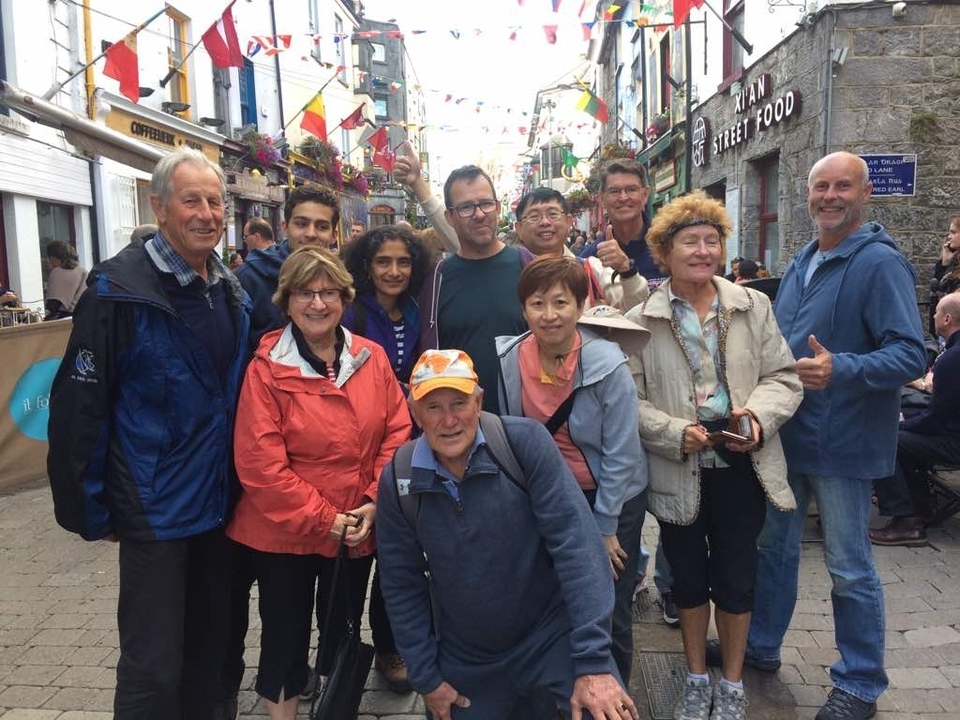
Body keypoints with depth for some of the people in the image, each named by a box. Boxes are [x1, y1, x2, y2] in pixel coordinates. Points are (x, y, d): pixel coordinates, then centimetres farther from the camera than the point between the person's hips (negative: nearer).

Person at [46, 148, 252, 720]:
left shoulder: (232, 291, 6)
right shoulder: (121, 289, -15)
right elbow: (80, 405, -15)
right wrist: (91, 511, -11)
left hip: (218, 503, 6)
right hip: (154, 509, -6)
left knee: (209, 645, 19)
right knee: (153, 669, 4)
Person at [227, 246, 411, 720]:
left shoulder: (372, 357, -2)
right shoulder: (266, 368, -13)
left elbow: (397, 433, 0)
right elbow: (259, 463, -17)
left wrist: (374, 503, -10)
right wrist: (323, 519, -16)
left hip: (358, 531, 4)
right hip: (284, 532, -3)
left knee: (343, 633, 20)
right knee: (285, 637, 13)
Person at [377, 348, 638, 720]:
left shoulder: (524, 442, -18)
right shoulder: (398, 480, -8)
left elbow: (574, 542, -20)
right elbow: (401, 585, 1)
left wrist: (594, 660, -23)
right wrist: (425, 677, 3)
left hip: (551, 635, -3)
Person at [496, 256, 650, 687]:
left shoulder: (606, 364, -23)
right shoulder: (508, 361, -13)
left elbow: (621, 454, -16)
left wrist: (605, 528, -11)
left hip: (611, 498, -3)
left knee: (610, 612, 7)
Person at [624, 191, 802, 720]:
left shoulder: (753, 305, 2)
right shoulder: (641, 320, -6)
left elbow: (783, 377, 2)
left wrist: (759, 417, -17)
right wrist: (676, 434, -21)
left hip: (740, 466, 1)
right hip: (678, 471, -1)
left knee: (736, 578, 13)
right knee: (688, 577, 15)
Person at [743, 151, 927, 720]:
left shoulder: (880, 262, -14)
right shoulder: (802, 262, 11)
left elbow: (910, 355, -23)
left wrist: (839, 370, -36)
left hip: (841, 442, -7)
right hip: (785, 434, 8)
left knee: (850, 569, 6)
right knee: (775, 546, 19)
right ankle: (761, 644, 38)